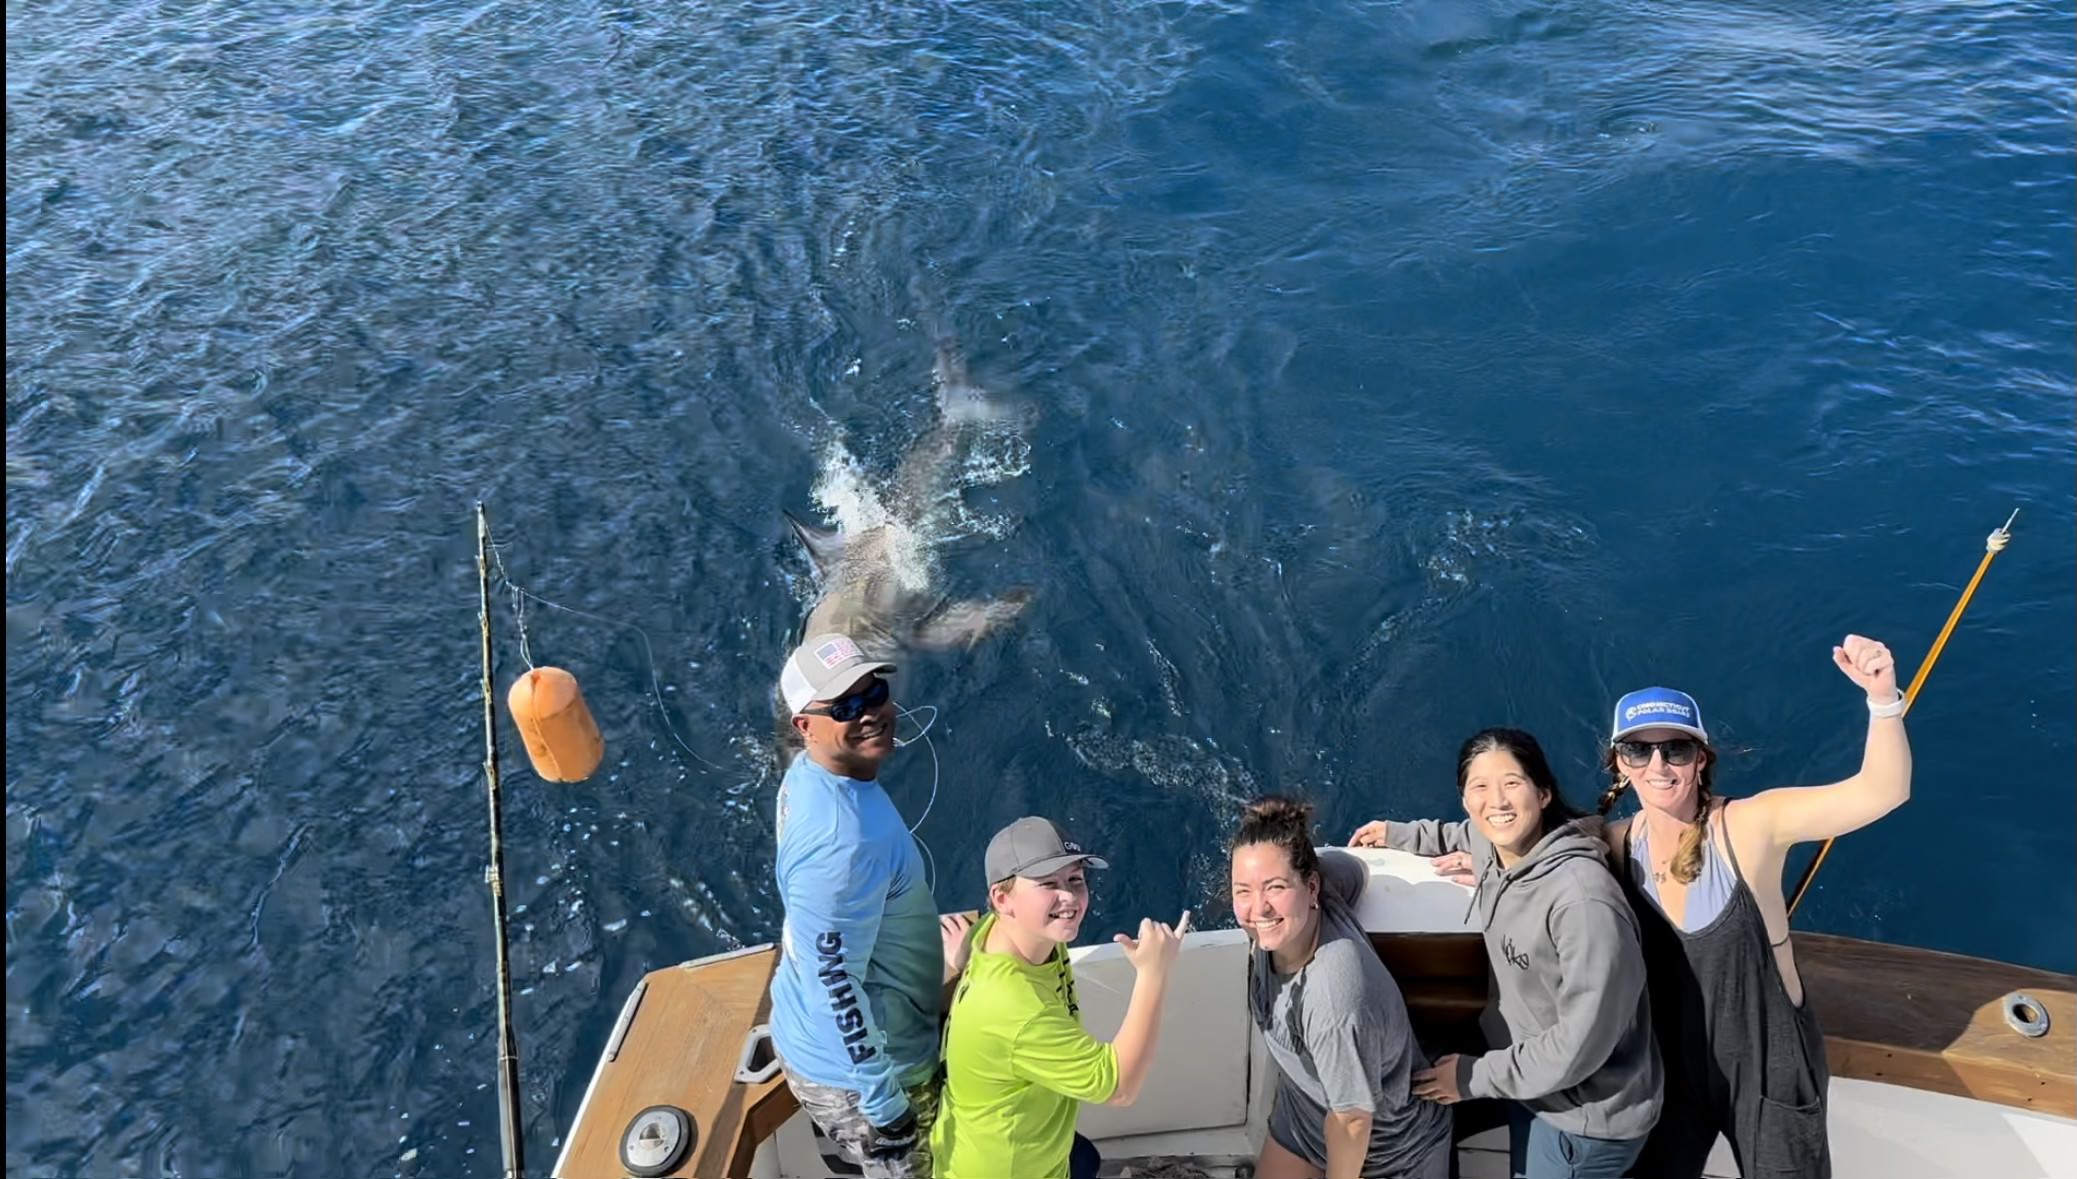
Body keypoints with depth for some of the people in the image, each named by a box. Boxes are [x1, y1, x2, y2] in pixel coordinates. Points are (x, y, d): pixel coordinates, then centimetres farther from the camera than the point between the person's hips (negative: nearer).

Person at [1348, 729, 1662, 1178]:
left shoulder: (1583, 899, -32)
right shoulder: (1496, 852, -8)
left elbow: (1584, 1040, -29)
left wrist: (1475, 1077, -19)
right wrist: (1399, 835, 17)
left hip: (1588, 1119, -7)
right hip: (1534, 1090, 7)